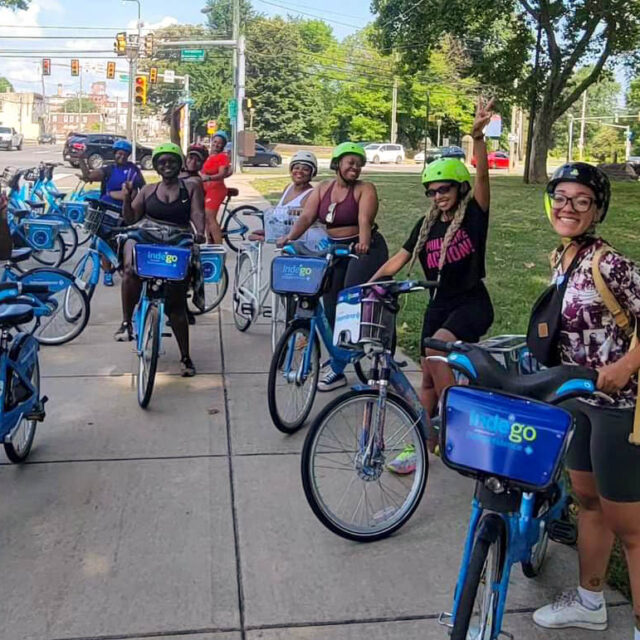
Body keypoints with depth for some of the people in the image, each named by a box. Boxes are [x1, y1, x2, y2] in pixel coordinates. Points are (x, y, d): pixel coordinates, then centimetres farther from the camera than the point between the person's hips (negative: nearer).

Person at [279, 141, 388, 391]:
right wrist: (290, 237, -23)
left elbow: (365, 220, -23)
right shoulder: (322, 188, 6)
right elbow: (306, 216, -5)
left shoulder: (365, 189, -7)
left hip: (364, 251, -5)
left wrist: (364, 242, -42)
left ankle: (337, 367, -6)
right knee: (331, 308, 4)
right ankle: (338, 358, 19)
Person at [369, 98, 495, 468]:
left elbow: (482, 175, -21)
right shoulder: (427, 226, 6)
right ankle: (424, 446, 18)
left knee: (435, 349, -31)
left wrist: (478, 135, -36)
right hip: (439, 305, 6)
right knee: (428, 378, 7)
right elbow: (398, 260, 4)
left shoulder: (474, 214, -5)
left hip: (472, 303, -5)